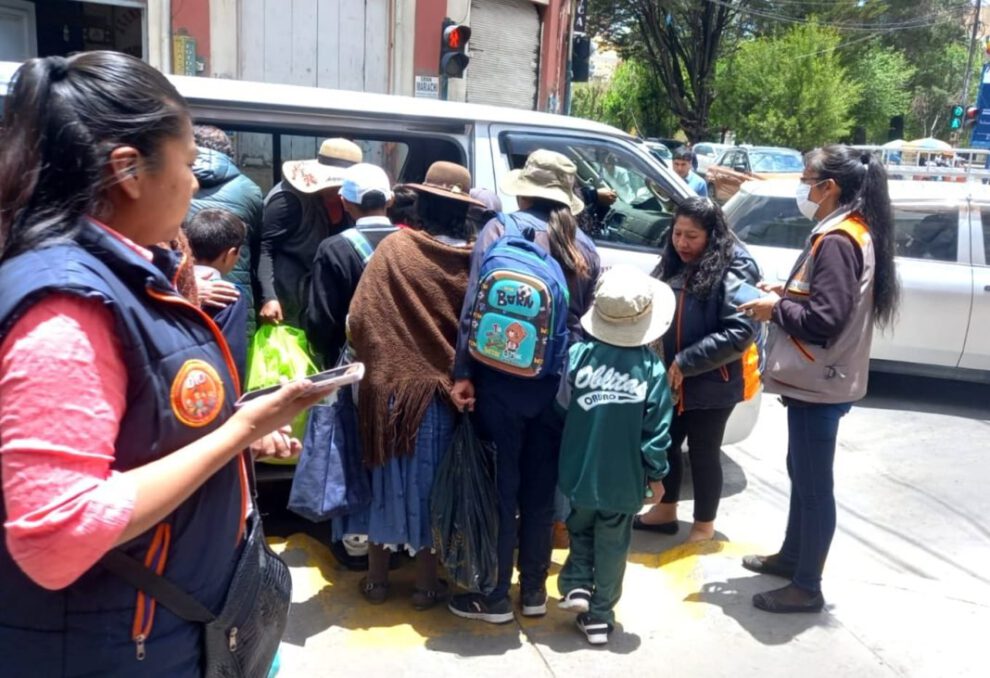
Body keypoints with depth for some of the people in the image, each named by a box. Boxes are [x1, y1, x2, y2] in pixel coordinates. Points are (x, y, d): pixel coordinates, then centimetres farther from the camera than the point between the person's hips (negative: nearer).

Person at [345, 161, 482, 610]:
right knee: (429, 483, 14)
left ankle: (377, 577, 28)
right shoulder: (476, 259, -6)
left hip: (392, 384, 0)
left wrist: (376, 363, 6)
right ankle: (426, 582, 24)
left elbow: (358, 321, -9)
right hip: (444, 390, 0)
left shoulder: (394, 248, -7)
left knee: (387, 478, 16)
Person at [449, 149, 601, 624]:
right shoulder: (584, 248, 9)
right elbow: (588, 321, 11)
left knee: (499, 487, 5)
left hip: (503, 379, -4)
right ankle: (533, 591, 26)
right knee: (540, 488, 14)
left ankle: (495, 597, 16)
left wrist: (463, 373, -10)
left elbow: (475, 307, -12)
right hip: (558, 383, 5)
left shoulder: (500, 230, -5)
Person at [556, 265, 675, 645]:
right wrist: (656, 475, 2)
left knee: (580, 530, 27)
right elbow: (656, 430, -10)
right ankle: (599, 617, 22)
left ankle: (576, 585, 14)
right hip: (624, 482, -1)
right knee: (612, 548, 14)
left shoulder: (579, 354, -11)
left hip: (579, 474, 1)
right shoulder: (652, 368, -13)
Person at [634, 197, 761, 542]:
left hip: (711, 383, -7)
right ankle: (665, 511, 37)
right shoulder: (673, 264, 6)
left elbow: (740, 332, -24)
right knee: (665, 444, 17)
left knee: (703, 453, 8)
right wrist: (665, 364, 0)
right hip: (671, 379, 7)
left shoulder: (733, 270, -17)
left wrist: (686, 362, -23)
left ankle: (704, 526, 27)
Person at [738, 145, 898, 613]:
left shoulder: (837, 241, -21)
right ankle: (791, 556, 38)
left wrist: (775, 309, -13)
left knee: (814, 485, 1)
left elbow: (825, 319, -27)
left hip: (820, 384, -11)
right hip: (814, 379, 11)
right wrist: (787, 293, 5)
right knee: (801, 473, 22)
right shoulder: (845, 233, 11)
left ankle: (807, 588, 15)